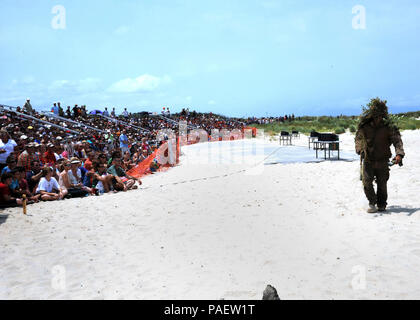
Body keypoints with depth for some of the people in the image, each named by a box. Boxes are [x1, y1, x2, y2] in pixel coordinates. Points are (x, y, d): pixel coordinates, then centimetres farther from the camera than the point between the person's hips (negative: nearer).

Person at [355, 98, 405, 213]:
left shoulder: (388, 126, -8)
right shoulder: (364, 126, -5)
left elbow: (397, 140, -12)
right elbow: (358, 138, 7)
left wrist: (399, 154, -29)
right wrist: (360, 149, -12)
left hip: (382, 161, 0)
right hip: (368, 160, 1)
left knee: (382, 184, 6)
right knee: (366, 182, -11)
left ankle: (381, 205, 25)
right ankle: (372, 203, 5)